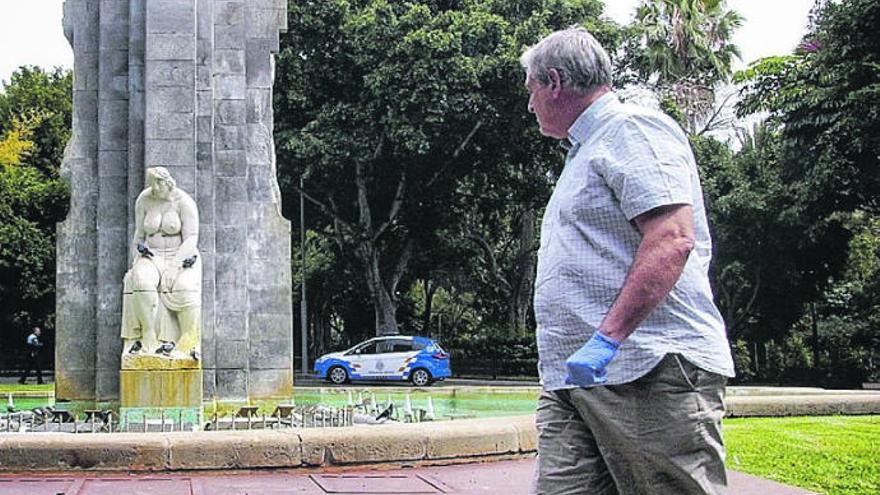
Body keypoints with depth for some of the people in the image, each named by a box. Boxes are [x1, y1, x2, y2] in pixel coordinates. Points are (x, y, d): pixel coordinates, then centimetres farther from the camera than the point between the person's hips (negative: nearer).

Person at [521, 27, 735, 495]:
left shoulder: (633, 129, -3)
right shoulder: (583, 152, 28)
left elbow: (672, 240, -18)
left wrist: (607, 339, -24)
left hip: (650, 371, -9)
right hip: (571, 377, 9)